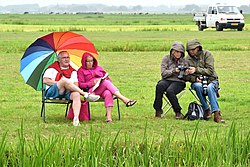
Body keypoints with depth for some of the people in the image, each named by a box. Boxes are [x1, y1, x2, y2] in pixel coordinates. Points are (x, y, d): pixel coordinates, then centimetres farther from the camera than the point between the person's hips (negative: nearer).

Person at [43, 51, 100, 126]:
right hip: (52, 92, -3)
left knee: (76, 95, -33)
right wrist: (59, 83, -10)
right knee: (64, 80, -33)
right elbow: (45, 81, -1)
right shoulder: (52, 69, 13)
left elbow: (76, 84, 14)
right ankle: (86, 95, -31)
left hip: (67, 93, 3)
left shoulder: (72, 71, 24)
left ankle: (76, 118, -49)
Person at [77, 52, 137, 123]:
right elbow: (81, 84, 3)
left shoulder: (99, 68, 25)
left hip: (104, 89, 4)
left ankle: (108, 116, -48)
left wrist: (105, 79, -2)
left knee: (108, 93, -36)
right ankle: (125, 100, -43)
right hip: (92, 90, -3)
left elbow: (108, 79, 22)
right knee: (106, 82, -32)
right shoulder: (81, 71, 14)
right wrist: (92, 83, -12)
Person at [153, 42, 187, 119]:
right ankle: (158, 110, -25)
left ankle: (178, 112, -21)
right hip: (167, 80, 1)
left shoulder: (184, 61, 8)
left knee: (170, 91, -35)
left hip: (179, 82, -1)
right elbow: (164, 73, -2)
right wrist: (174, 70, -17)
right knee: (160, 86, -34)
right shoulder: (166, 58, 7)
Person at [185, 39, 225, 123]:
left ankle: (216, 114, -43)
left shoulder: (207, 54, -2)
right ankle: (206, 110, -27)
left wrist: (196, 70, -18)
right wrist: (195, 79, -17)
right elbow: (186, 76, 4)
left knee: (210, 88, -37)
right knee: (198, 86, -36)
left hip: (211, 80, -2)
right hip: (197, 81, 2)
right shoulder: (188, 59, 7)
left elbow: (210, 71, -10)